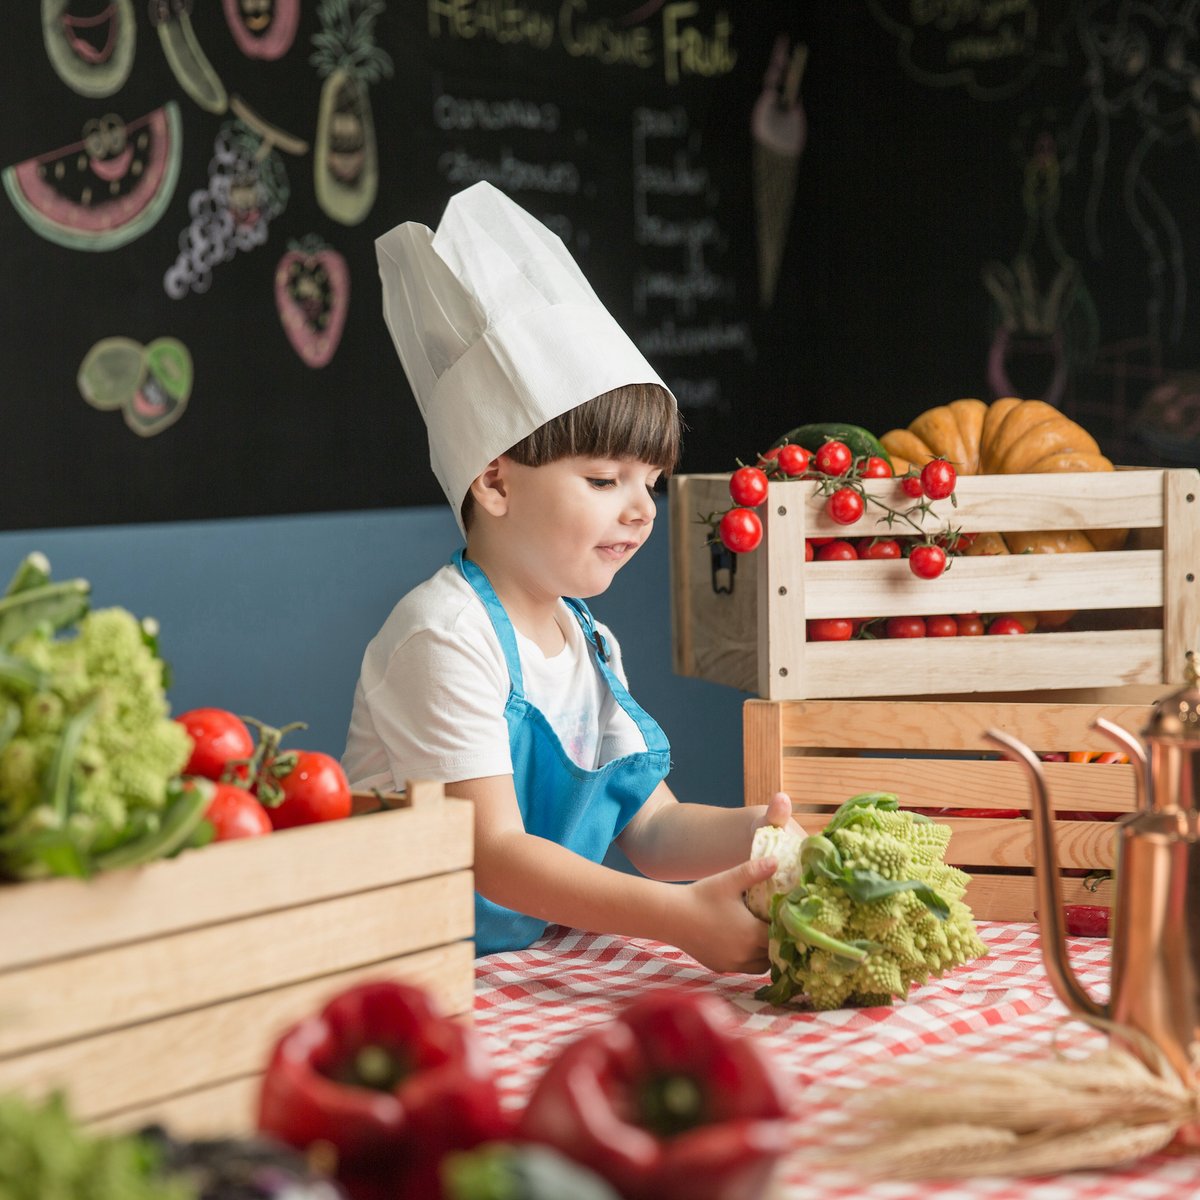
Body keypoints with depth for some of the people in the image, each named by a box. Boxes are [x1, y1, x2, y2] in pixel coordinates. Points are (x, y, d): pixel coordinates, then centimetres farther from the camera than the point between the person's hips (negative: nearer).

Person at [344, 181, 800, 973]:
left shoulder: (590, 645, 12)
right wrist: (681, 916, -27)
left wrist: (748, 833, -8)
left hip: (535, 971, 7)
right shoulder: (447, 638, -14)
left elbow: (649, 829, 13)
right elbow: (491, 853, -20)